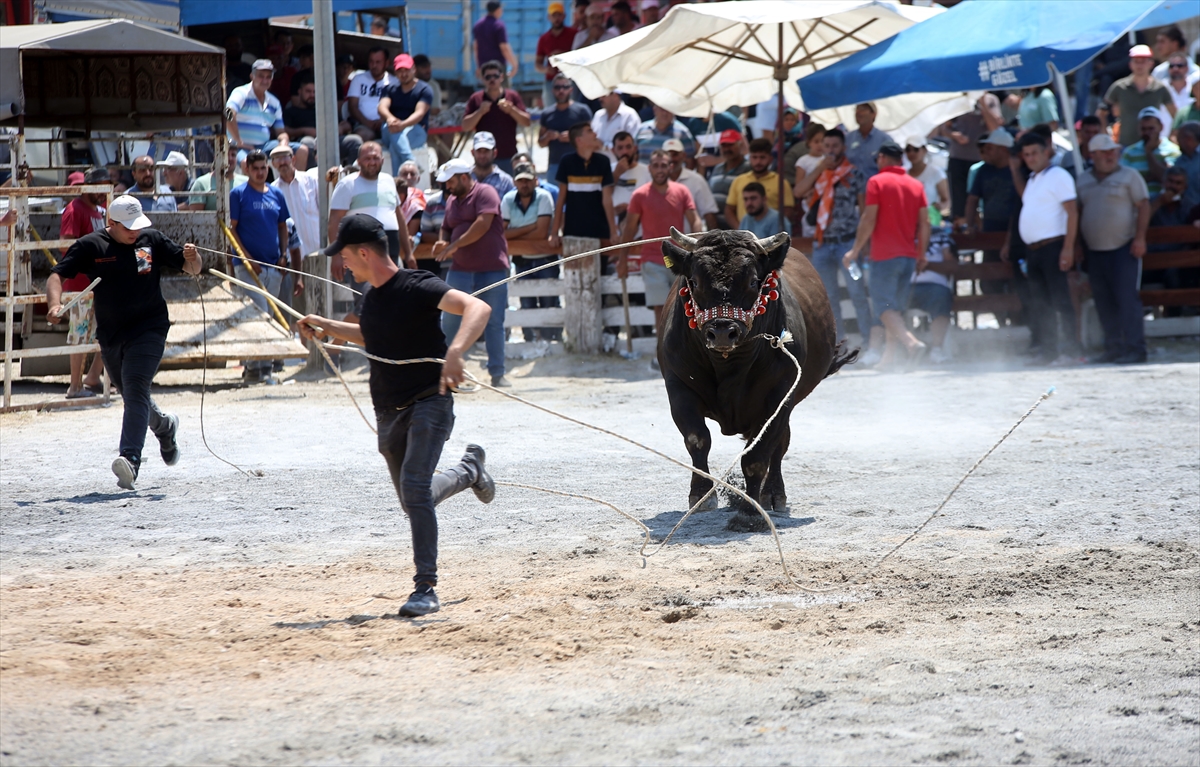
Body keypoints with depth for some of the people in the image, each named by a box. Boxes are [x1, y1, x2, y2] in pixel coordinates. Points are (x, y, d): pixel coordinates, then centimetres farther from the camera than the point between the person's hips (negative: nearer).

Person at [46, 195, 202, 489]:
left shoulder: (152, 241, 0)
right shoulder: (90, 246, -3)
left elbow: (191, 268, 6)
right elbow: (57, 276, -7)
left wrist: (192, 258, -18)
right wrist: (55, 304, -26)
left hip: (148, 330, -3)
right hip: (110, 337, 3)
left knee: (135, 391, -20)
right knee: (131, 396, 19)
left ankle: (131, 459, -32)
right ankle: (165, 426, 50)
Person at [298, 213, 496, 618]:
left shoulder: (416, 288, -18)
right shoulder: (373, 296, 7)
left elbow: (477, 307, -33)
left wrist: (455, 350, -49)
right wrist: (324, 326, 23)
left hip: (429, 403, -8)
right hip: (388, 413, 8)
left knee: (414, 488, -24)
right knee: (415, 503, 16)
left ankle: (426, 588, -20)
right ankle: (469, 470, 45)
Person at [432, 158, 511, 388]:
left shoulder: (485, 193, -6)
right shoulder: (453, 201, 16)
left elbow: (483, 225, -17)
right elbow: (446, 228, 24)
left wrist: (454, 245, -16)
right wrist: (443, 242, 1)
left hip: (492, 268, -6)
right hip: (460, 270, 6)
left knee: (494, 322, -1)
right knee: (449, 321, 0)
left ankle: (497, 373, 5)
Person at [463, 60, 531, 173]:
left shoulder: (513, 96, 5)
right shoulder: (476, 99, 5)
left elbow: (527, 122, 0)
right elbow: (465, 126, -1)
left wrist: (511, 110, -16)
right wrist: (480, 112, -16)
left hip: (509, 157, 1)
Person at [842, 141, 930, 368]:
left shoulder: (877, 181, -5)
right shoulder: (916, 185, 9)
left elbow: (869, 220, -11)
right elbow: (924, 223, 6)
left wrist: (855, 251, -6)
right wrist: (922, 255, 13)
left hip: (884, 255, -6)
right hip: (909, 256, 6)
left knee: (884, 307, -7)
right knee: (897, 307, 12)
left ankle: (912, 343, -28)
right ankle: (889, 358, 12)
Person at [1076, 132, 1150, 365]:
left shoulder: (1129, 175, -1)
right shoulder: (1083, 181, 14)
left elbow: (1143, 206, -5)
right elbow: (1078, 212, 18)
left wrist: (1140, 238, -14)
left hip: (1123, 247, -6)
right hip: (1094, 250, 6)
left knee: (1127, 298, -10)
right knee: (1104, 302, 6)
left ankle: (1134, 349, -10)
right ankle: (1113, 348, 12)